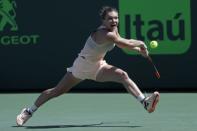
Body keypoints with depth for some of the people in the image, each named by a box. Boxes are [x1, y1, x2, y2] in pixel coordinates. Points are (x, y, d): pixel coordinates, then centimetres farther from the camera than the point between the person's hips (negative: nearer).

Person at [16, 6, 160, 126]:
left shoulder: (114, 30, -7)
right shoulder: (104, 34, -33)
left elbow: (122, 43, 13)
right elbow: (125, 44, -33)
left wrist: (138, 49, 2)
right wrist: (140, 44, -15)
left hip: (98, 66, 7)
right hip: (82, 66, -7)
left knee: (123, 76, -18)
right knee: (57, 91, 5)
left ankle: (145, 102, -27)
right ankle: (29, 111, 23)